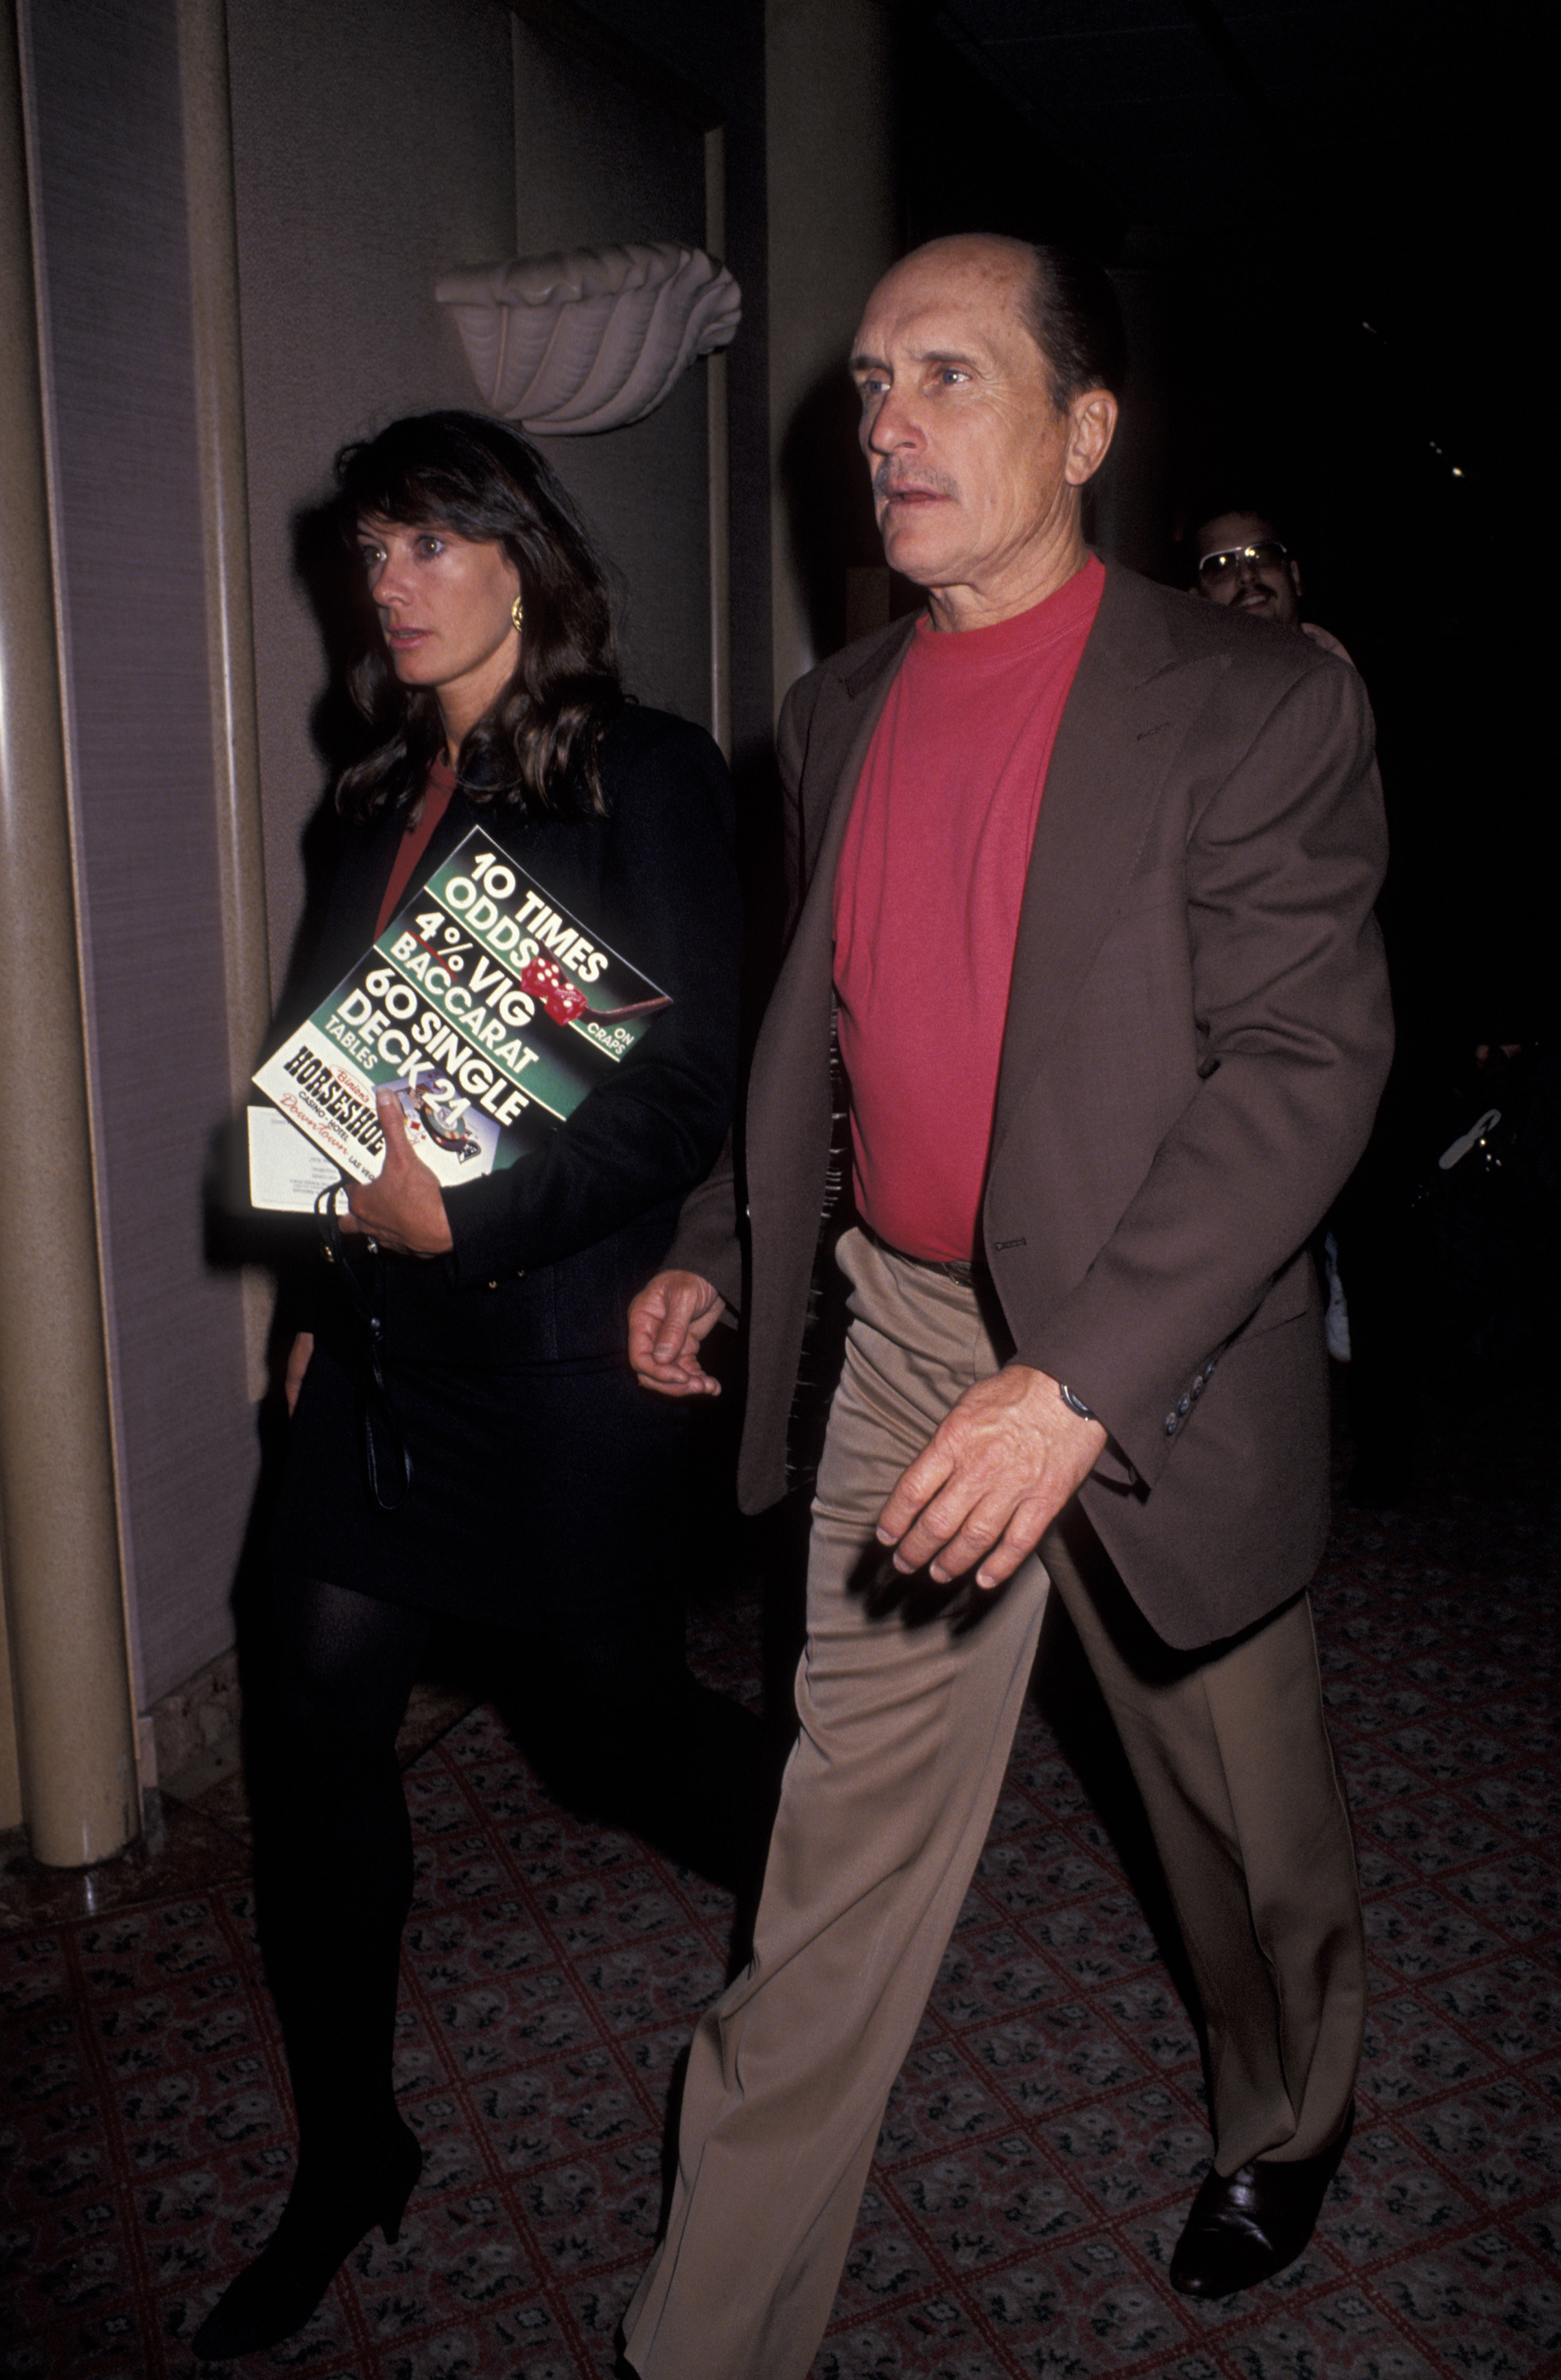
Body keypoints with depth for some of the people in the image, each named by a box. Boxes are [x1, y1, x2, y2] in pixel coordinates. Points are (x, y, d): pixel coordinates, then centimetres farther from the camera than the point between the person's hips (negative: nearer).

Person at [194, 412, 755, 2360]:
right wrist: (325, 1297, 14)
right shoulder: (390, 796, 12)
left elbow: (685, 1092, -14)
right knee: (321, 1737, 8)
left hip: (559, 1344, -6)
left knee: (623, 1711, 9)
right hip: (387, 1341, 7)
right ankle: (348, 2156, 28)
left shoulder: (644, 776, -8)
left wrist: (462, 1217, -18)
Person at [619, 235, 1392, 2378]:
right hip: (902, 1355, 4)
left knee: (1249, 1816, 19)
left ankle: (1287, 2124, 51)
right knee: (841, 1857, 9)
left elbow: (1306, 1069, -19)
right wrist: (722, 1249, 10)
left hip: (1158, 1375, -3)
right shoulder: (839, 714, 8)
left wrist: (1078, 1383, -27)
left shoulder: (1258, 709, -11)